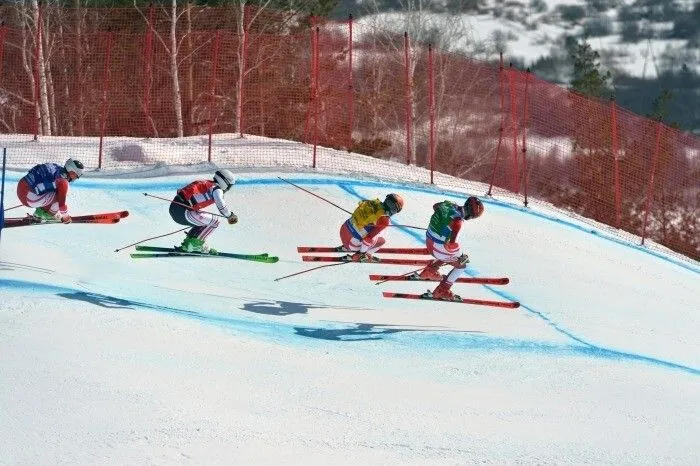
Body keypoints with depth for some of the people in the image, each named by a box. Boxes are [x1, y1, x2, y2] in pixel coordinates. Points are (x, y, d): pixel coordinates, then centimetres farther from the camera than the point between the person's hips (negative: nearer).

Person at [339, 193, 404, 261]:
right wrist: (362, 252, -6)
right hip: (352, 243, -7)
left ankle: (346, 247, 30)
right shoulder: (384, 220, -22)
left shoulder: (374, 202, -3)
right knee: (382, 241, 13)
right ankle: (356, 256, 11)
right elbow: (369, 238, -23)